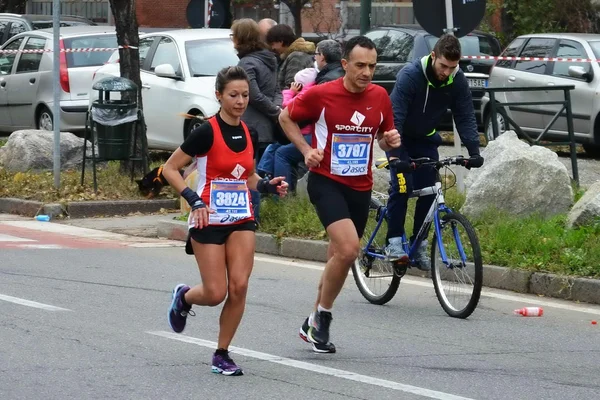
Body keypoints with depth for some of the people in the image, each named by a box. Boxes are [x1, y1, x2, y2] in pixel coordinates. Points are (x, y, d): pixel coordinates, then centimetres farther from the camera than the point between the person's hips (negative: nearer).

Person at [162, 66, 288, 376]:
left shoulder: (247, 133, 6)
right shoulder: (207, 132, -13)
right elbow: (170, 169, -9)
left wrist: (268, 186, 1)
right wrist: (194, 200, -20)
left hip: (241, 220, 5)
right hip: (209, 221, -5)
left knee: (239, 286, -9)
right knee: (216, 294, -6)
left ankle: (222, 354, 5)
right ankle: (183, 296, 30)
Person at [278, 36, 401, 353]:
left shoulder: (379, 97, 1)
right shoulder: (321, 95, -11)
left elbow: (383, 138, 16)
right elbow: (286, 117, 4)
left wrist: (390, 141, -7)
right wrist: (306, 149, -8)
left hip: (361, 187, 5)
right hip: (326, 181, -5)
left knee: (339, 257, 13)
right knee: (348, 248, -23)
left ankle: (314, 323, 30)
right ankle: (322, 317, -4)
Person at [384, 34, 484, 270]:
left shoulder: (457, 81, -17)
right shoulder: (410, 75, -31)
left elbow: (465, 118, -14)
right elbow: (395, 117, -35)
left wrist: (474, 151, -27)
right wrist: (393, 154, -44)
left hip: (426, 140, 4)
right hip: (400, 137, -4)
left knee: (428, 191, -4)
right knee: (402, 185, -20)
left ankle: (419, 245, 7)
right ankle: (394, 241, -11)